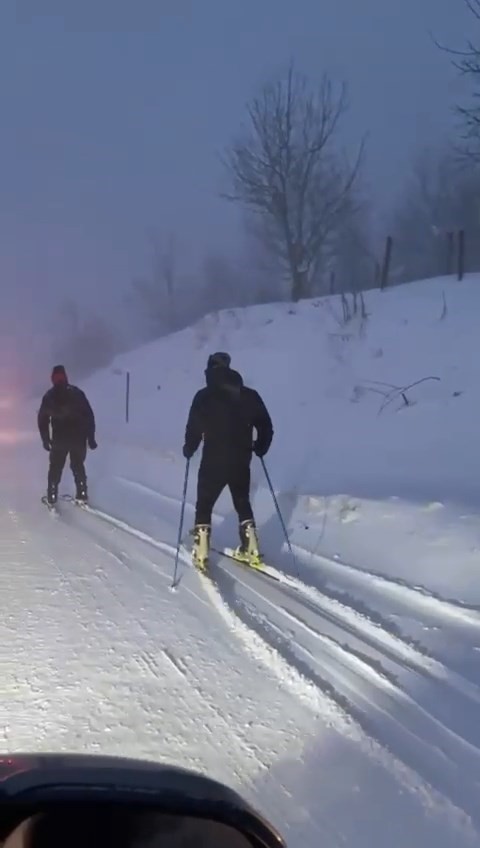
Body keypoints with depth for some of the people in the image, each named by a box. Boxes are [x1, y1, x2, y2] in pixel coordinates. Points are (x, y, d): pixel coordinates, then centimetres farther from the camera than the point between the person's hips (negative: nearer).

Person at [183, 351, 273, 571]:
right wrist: (260, 447, 24)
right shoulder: (249, 395, 3)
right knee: (243, 504, 22)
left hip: (213, 462, -3)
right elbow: (265, 426, 6)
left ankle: (201, 555, 6)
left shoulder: (204, 397, -8)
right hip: (241, 462, 3)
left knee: (204, 506, 11)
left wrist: (188, 449, 11)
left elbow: (194, 428, -8)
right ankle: (251, 550, 19)